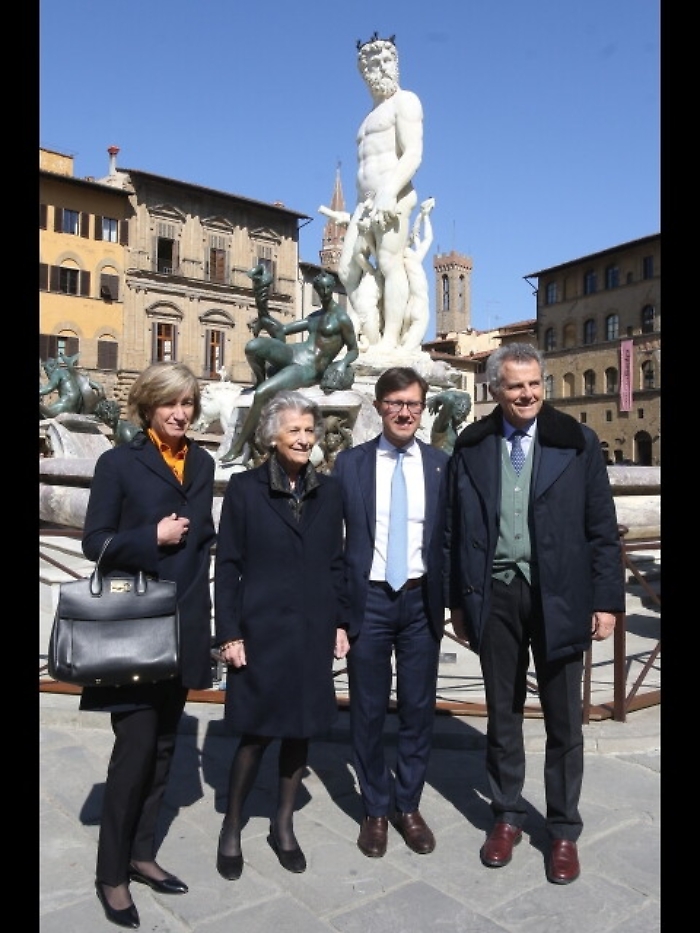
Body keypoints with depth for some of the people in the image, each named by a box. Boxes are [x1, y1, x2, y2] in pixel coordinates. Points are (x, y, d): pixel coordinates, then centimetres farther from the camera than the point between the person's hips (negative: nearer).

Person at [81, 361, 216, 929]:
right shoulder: (119, 463, -7)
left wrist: (202, 603, 10)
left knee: (164, 745, 14)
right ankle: (111, 873, 18)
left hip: (184, 624, 6)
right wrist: (152, 537, -20)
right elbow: (95, 543, -8)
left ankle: (142, 853, 31)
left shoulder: (202, 464, 8)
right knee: (136, 747, -2)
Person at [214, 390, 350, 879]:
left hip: (313, 632, 4)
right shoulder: (244, 488, -4)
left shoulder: (328, 491, 6)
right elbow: (227, 565, -4)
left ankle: (284, 825, 31)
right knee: (257, 733, 4)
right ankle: (232, 827, 26)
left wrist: (340, 622, 5)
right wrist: (229, 633, -8)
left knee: (301, 730, 12)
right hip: (261, 631, -3)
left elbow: (336, 563, 9)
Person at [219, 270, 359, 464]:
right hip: (293, 353, 6)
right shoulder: (314, 316, 21)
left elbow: (354, 350, 4)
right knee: (253, 346, -26)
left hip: (308, 370, -6)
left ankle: (238, 446, -13)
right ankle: (260, 380, 5)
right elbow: (283, 329, 27)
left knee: (261, 394, -26)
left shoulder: (341, 318, 0)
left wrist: (343, 363, -16)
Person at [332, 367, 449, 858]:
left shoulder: (441, 464, 2)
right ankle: (376, 809, 30)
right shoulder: (350, 463, -1)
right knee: (368, 710, 10)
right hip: (368, 600, -1)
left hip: (421, 601, 1)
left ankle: (409, 806, 32)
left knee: (419, 708, 12)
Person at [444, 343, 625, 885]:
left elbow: (602, 529, -1)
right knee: (503, 714, 15)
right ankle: (507, 816, 34)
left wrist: (606, 601, -4)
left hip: (558, 596, -1)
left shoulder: (577, 443, -2)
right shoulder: (471, 447, 3)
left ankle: (564, 830, 29)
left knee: (564, 720, 11)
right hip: (495, 596, 2)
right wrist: (458, 601, 5)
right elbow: (455, 530, 5)